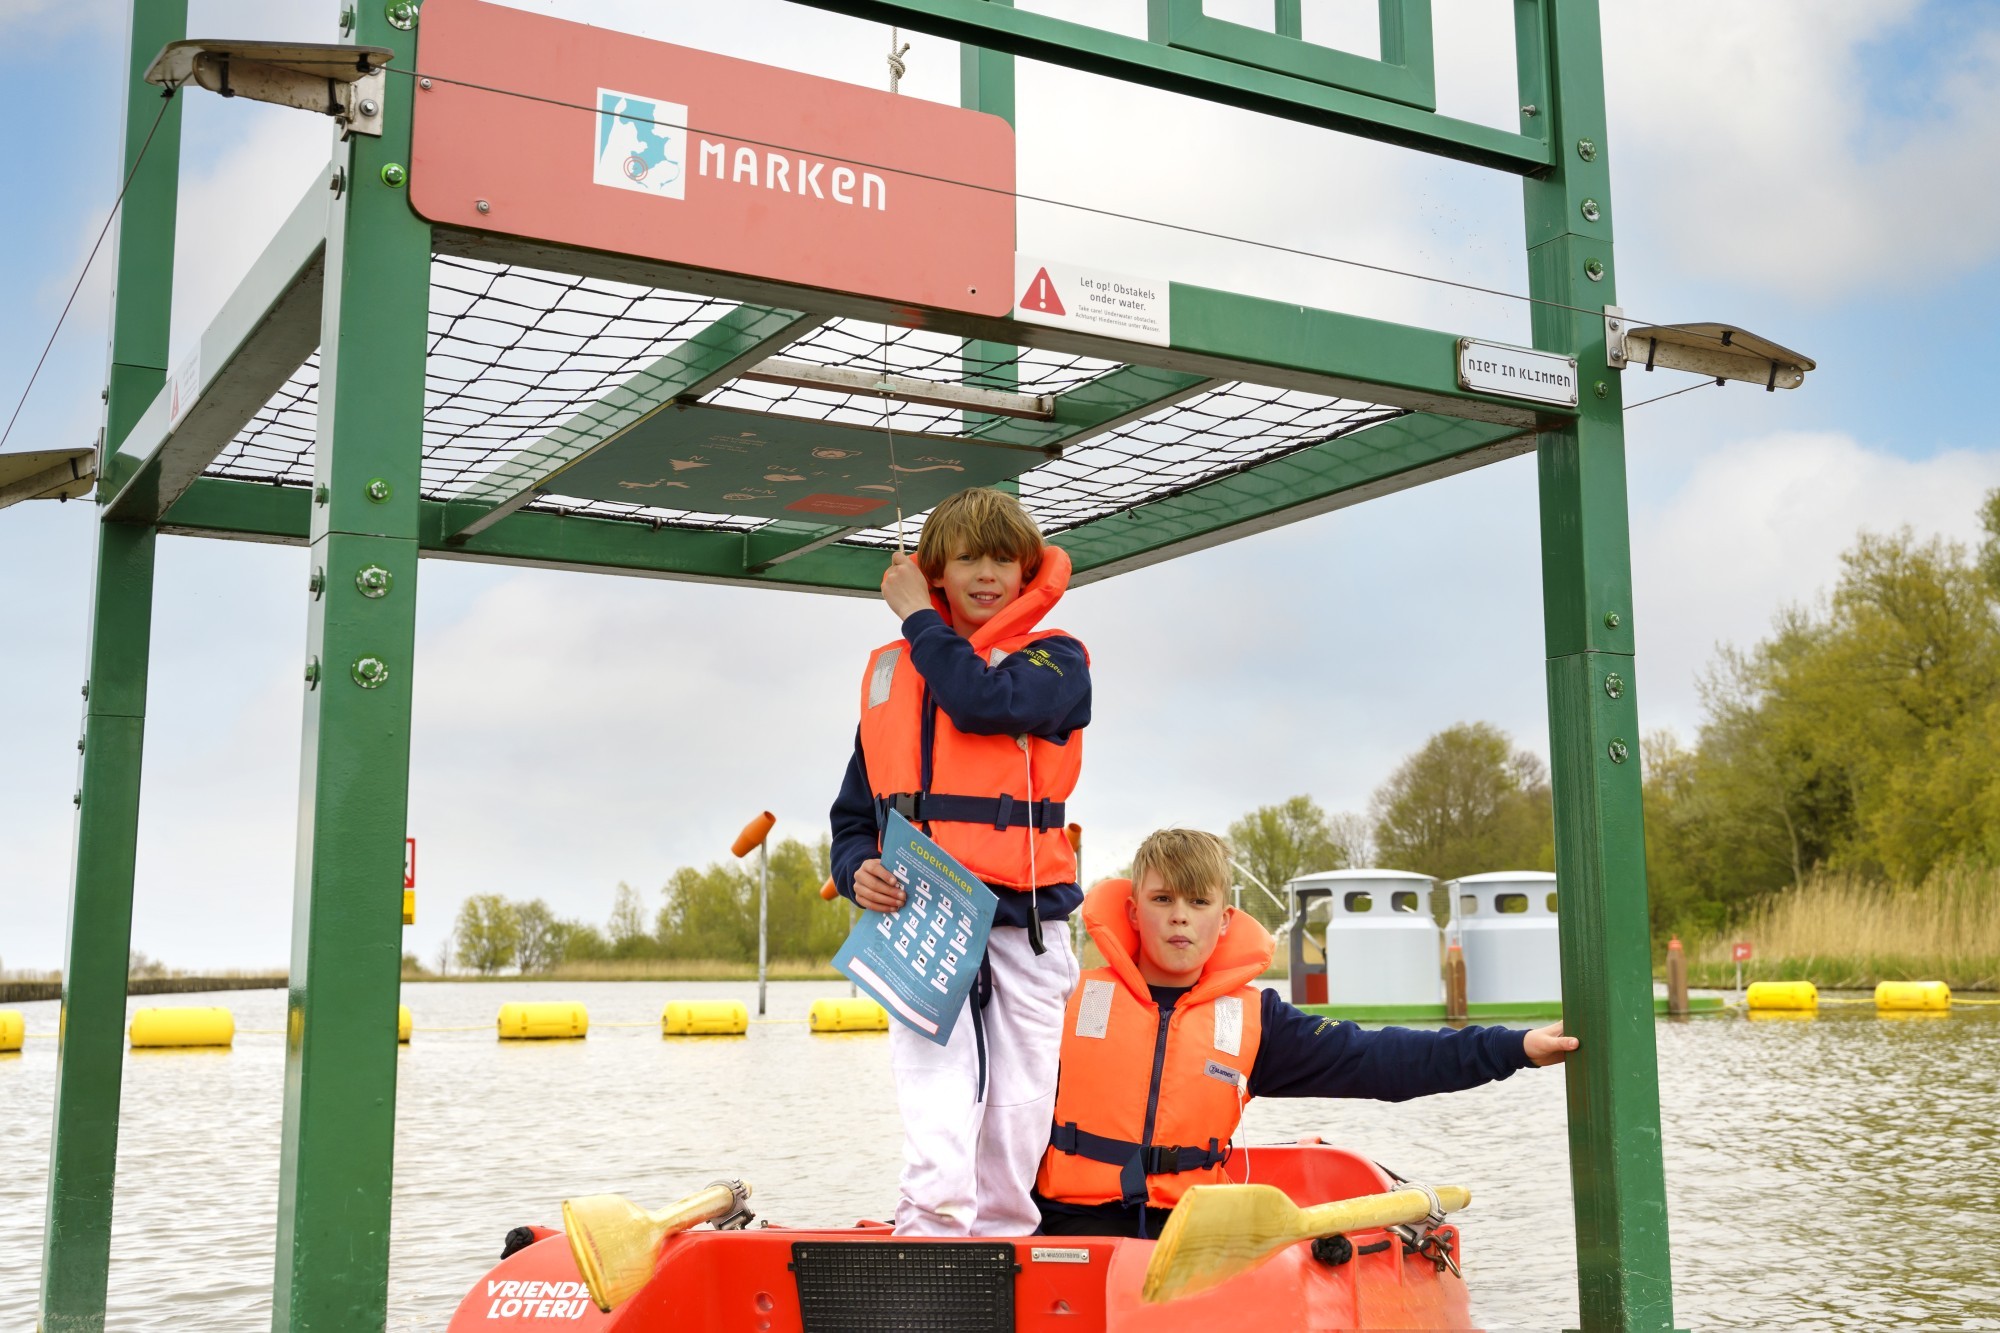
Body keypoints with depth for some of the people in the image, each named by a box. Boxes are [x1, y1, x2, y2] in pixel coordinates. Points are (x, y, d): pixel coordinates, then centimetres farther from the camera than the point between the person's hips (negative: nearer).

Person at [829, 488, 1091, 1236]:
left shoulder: (1054, 661, 5)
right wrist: (857, 869, -6)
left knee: (1015, 1117, 6)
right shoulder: (889, 669, 14)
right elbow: (854, 811, 17)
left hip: (1024, 923, -1)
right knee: (937, 1102, -16)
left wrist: (917, 617, -3)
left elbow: (983, 702, -18)